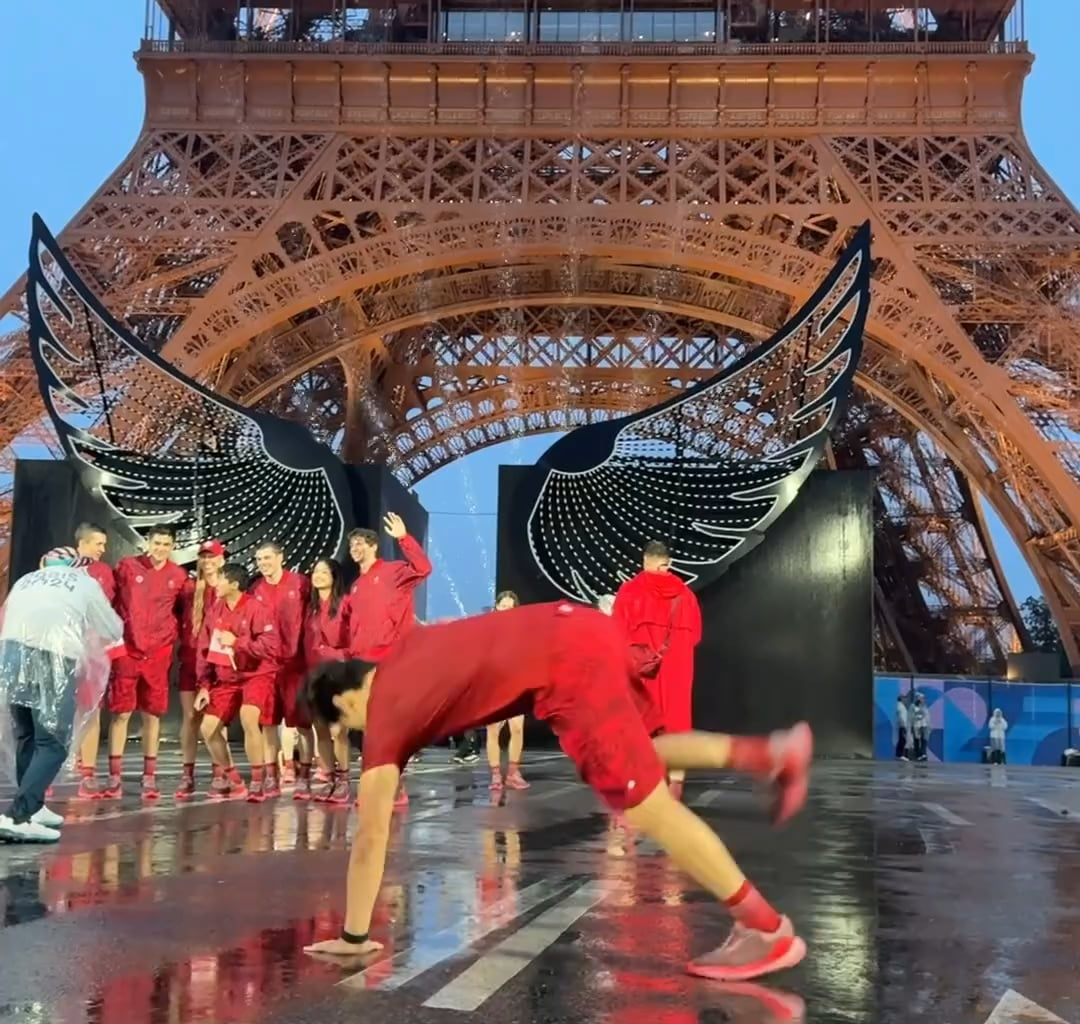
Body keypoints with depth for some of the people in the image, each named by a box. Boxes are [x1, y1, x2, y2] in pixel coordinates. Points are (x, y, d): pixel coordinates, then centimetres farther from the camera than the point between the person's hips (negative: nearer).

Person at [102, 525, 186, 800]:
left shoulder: (179, 576, 3)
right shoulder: (126, 566, -2)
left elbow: (182, 611, 15)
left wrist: (173, 635, 4)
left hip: (159, 653, 2)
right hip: (127, 650, -2)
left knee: (152, 715, 5)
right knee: (121, 713, -1)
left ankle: (149, 778, 11)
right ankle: (114, 779, 4)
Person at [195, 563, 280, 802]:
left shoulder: (258, 609, -17)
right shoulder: (215, 610, 3)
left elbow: (271, 646, -26)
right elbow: (205, 649, 8)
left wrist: (236, 641, -23)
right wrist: (204, 685, 3)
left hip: (257, 675, -7)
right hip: (226, 678, 7)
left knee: (248, 718, -30)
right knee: (209, 728, 1)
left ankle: (257, 784, -16)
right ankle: (232, 782, 21)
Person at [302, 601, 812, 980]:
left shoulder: (385, 720, 4)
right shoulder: (402, 654, 23)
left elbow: (371, 836, 6)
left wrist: (354, 937, 13)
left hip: (564, 663, -9)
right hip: (577, 625, 9)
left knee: (645, 807, -2)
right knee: (631, 756, 29)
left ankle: (767, 931, 3)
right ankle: (773, 753, 24)